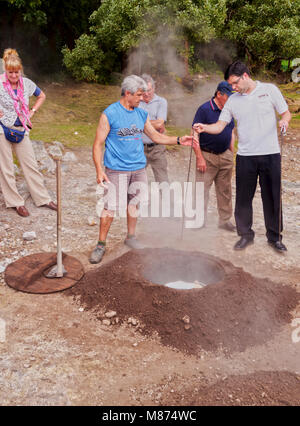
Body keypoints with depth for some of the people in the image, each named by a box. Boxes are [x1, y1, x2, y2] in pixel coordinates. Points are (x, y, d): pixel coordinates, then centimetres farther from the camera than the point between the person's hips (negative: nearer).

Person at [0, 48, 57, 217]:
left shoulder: (26, 83, 1)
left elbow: (42, 96, 18)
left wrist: (32, 112, 7)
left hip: (21, 129, 3)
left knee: (31, 165, 8)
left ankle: (43, 198, 19)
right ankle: (16, 202, 18)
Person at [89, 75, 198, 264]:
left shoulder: (142, 114, 9)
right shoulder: (109, 114, -8)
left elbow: (156, 136, 16)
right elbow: (98, 144, -8)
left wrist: (179, 140, 4)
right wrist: (99, 170, -16)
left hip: (138, 168, 6)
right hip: (116, 170, -5)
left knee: (134, 203, 14)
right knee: (110, 207, -6)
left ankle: (131, 237, 32)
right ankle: (101, 245, 8)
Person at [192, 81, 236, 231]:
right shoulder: (204, 109, -11)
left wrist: (231, 154, 14)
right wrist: (199, 158, -16)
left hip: (225, 156, 6)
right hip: (207, 156, -5)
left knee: (225, 190, 11)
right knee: (202, 189, -2)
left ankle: (225, 220, 22)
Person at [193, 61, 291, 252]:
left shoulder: (269, 89, 3)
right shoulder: (233, 100, 8)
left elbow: (286, 113, 6)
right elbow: (219, 126, 4)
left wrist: (284, 121, -17)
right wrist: (204, 127, -15)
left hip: (270, 154, -2)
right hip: (245, 156, 2)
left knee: (273, 197, 6)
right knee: (243, 198, 5)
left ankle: (275, 236, 20)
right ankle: (246, 234, 21)